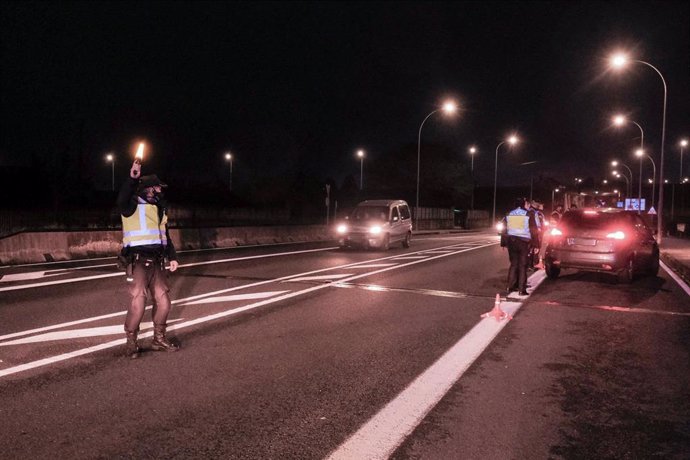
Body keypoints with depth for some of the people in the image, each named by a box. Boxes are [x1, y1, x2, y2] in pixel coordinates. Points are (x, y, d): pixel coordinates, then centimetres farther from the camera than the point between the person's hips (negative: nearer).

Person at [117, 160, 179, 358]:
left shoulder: (158, 208, 18)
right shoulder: (133, 204, -5)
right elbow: (122, 202, -31)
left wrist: (172, 257, 17)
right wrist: (132, 179, -40)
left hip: (156, 261, 7)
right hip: (138, 261, -7)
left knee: (163, 301, 8)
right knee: (138, 303, -10)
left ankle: (159, 339, 24)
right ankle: (131, 342, 8)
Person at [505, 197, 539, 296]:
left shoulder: (509, 214, 8)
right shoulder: (529, 214, -5)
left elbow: (505, 230, 10)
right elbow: (534, 231, -7)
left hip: (511, 242, 4)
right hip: (524, 242, -4)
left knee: (513, 264, 13)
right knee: (522, 266, 1)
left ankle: (510, 287, 13)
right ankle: (521, 289, 0)